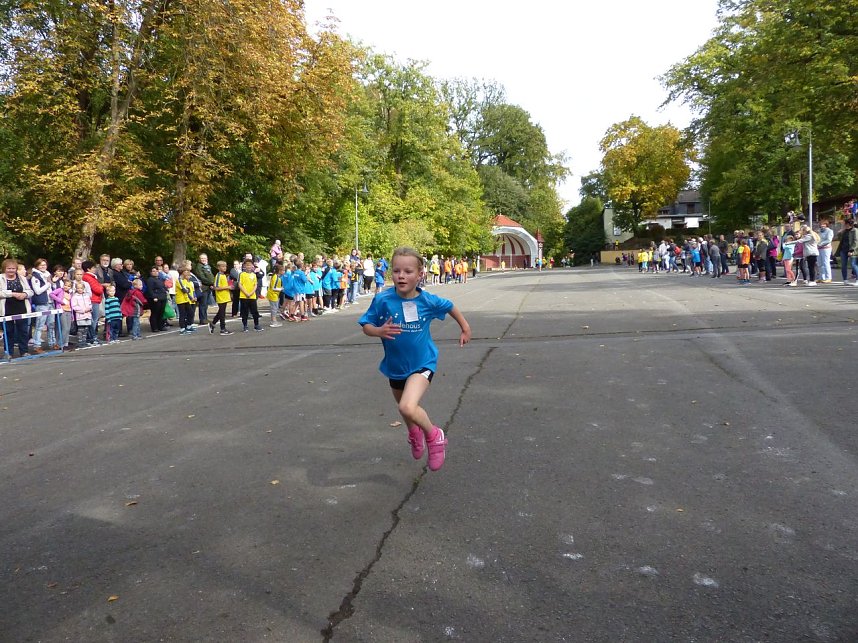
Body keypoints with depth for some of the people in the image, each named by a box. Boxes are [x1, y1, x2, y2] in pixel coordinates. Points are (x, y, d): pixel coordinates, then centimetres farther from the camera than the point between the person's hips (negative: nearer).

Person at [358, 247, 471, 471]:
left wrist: (465, 327, 17)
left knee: (408, 407, -26)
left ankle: (434, 435, 4)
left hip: (422, 363, -3)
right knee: (403, 406, 26)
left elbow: (449, 307, 5)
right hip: (395, 366, 3)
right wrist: (380, 331, -31)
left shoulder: (428, 300, -16)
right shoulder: (382, 300, -19)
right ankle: (414, 433, 61)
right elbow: (366, 326, -10)